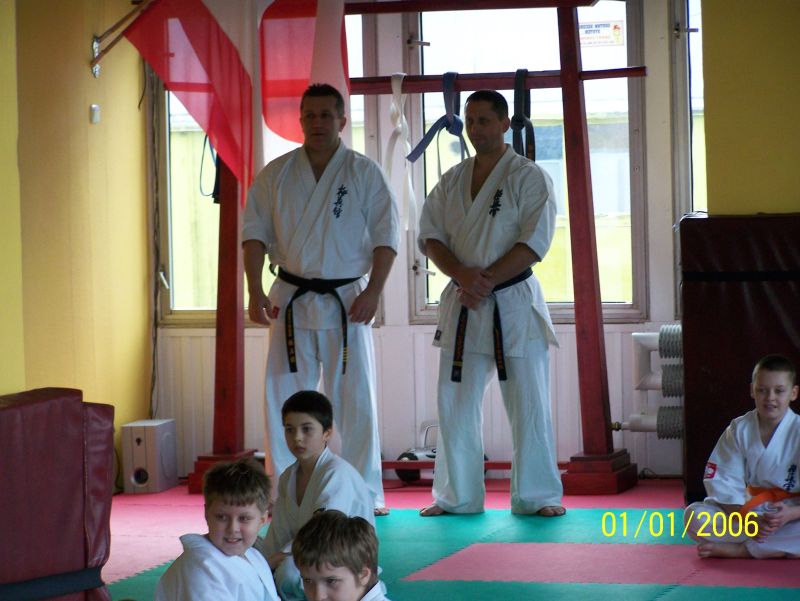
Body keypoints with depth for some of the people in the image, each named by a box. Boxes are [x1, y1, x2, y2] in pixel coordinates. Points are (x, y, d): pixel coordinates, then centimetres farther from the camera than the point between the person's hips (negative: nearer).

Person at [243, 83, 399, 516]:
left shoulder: (363, 173, 0)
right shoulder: (276, 174, 5)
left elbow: (386, 234, -2)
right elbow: (255, 232, 4)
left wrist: (373, 291, -11)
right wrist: (256, 291, -5)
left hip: (346, 301, -2)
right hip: (291, 300, 2)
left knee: (355, 399, -1)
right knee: (286, 398, 3)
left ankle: (364, 494, 8)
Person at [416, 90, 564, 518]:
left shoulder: (528, 177, -4)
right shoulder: (452, 181, 11)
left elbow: (535, 242, -12)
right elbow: (430, 236, 5)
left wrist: (488, 279, -18)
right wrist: (462, 275, -13)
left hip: (514, 303, -5)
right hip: (461, 305, 5)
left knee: (528, 404, -2)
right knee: (455, 404, 7)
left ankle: (537, 495, 7)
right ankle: (457, 496, 17)